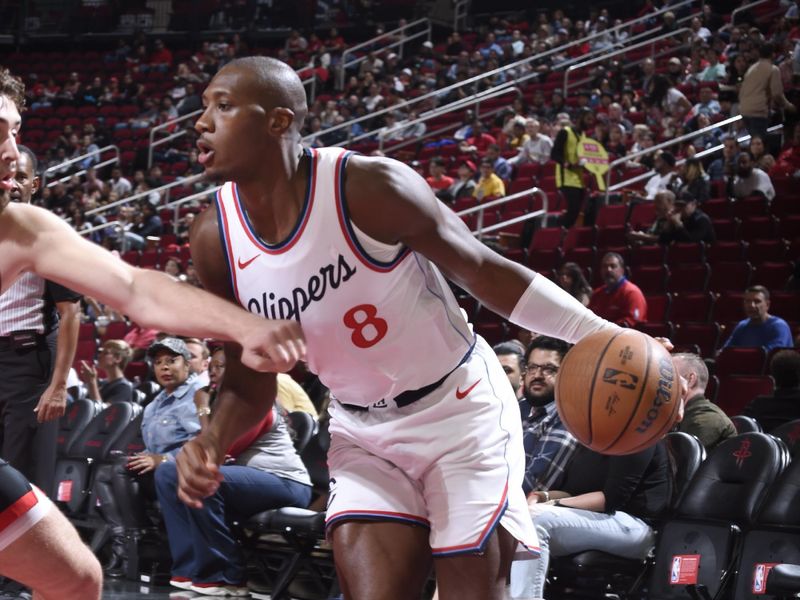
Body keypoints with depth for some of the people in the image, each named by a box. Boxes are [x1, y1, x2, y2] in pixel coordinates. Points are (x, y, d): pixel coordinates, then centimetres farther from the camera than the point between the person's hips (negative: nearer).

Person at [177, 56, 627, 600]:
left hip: (461, 410, -4)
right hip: (363, 431, 4)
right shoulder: (215, 240, -9)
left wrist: (599, 335, -20)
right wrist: (212, 443, -18)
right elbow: (250, 382, 2)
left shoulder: (368, 186, -24)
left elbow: (483, 271, -14)